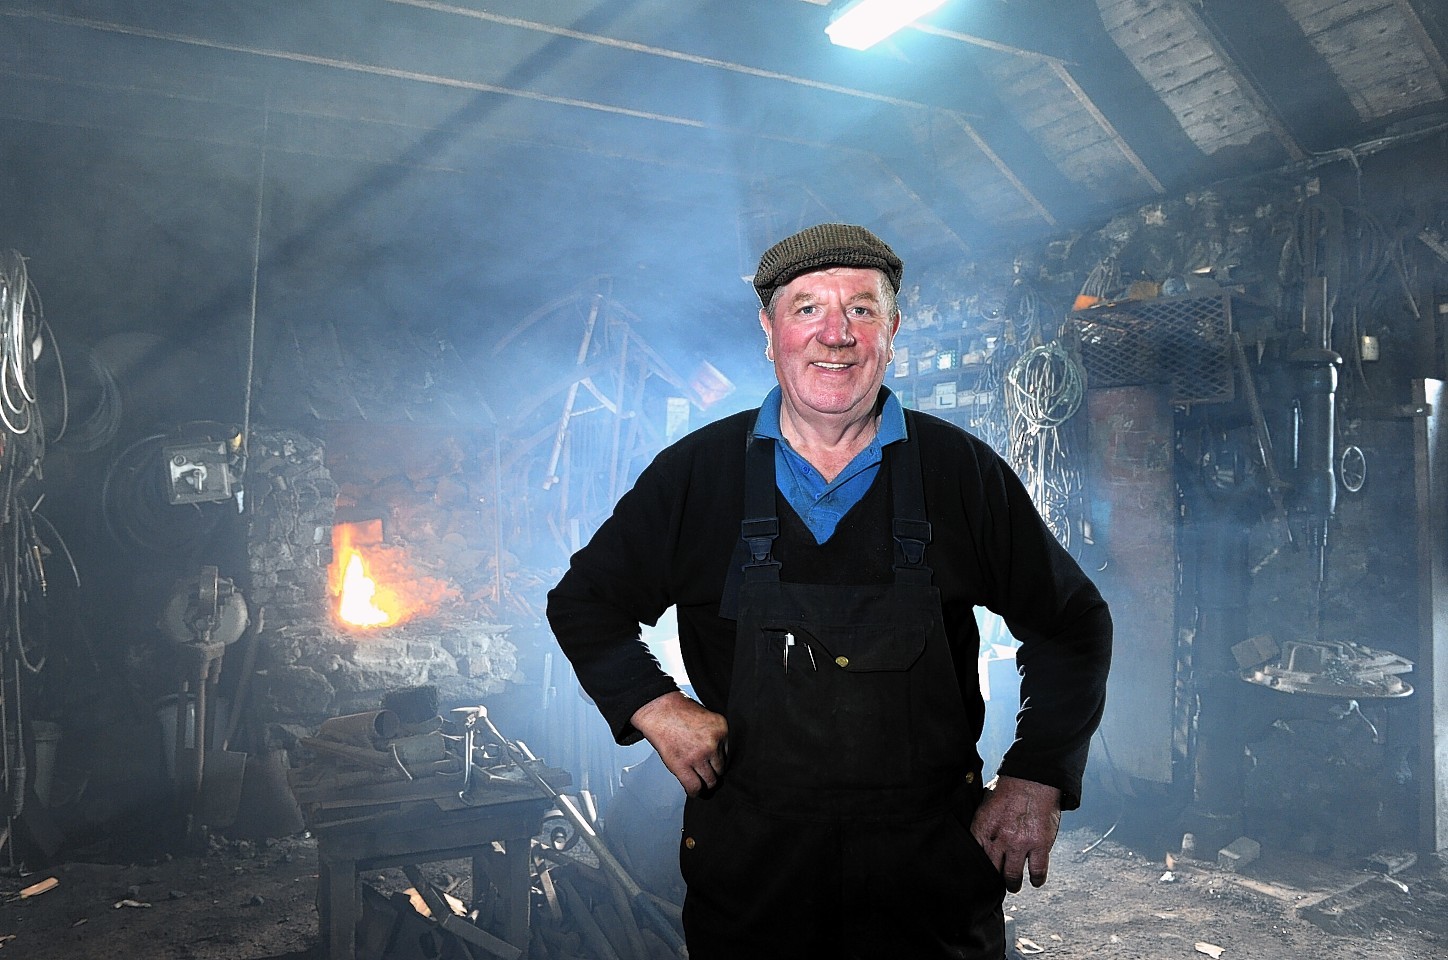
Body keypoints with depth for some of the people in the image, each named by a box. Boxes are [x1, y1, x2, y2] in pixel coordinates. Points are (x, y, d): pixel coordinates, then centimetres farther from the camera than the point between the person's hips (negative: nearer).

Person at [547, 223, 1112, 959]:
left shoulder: (964, 472, -4)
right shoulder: (695, 474, -3)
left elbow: (1072, 624, 5)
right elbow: (584, 602, 8)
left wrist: (1038, 779, -4)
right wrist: (654, 707, -6)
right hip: (747, 863, 1)